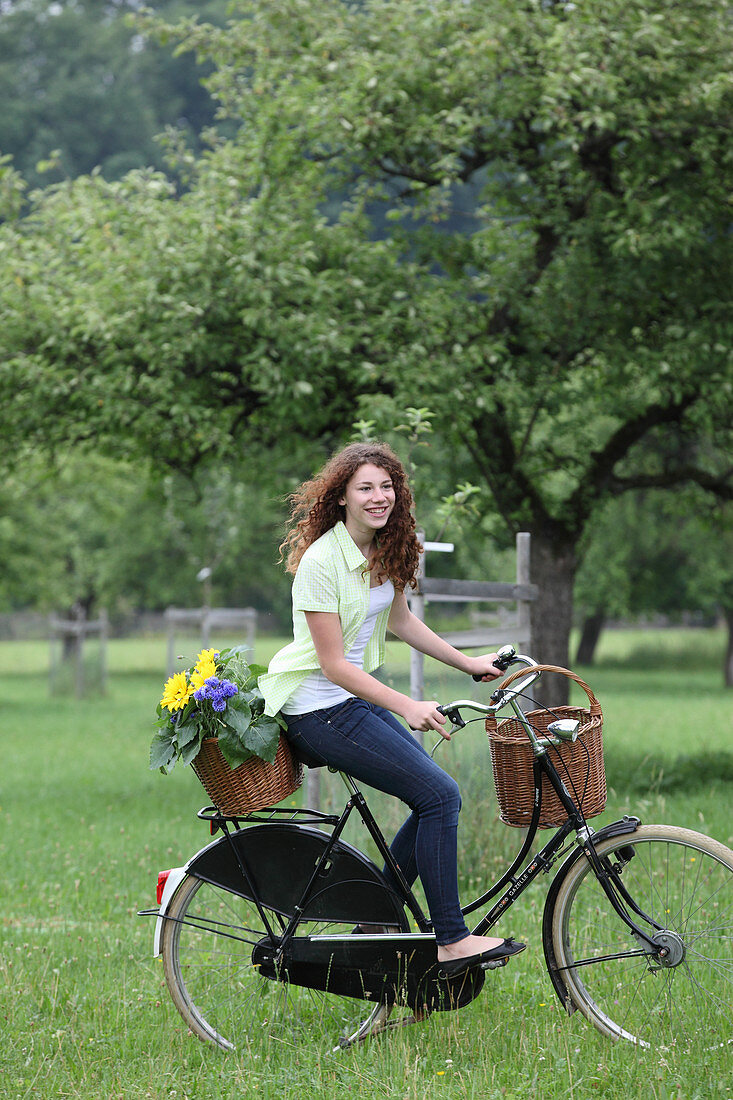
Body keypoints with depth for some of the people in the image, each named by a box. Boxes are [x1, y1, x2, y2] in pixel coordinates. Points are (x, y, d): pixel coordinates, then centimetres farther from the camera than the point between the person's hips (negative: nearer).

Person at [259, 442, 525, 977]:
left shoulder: (387, 551, 5)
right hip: (317, 708, -9)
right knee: (440, 795, -15)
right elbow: (334, 664, -22)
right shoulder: (322, 561, -20)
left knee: (436, 797, 1)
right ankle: (451, 941, -11)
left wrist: (468, 663, 17)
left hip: (358, 696, 9)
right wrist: (408, 707, -29)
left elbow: (401, 620, 21)